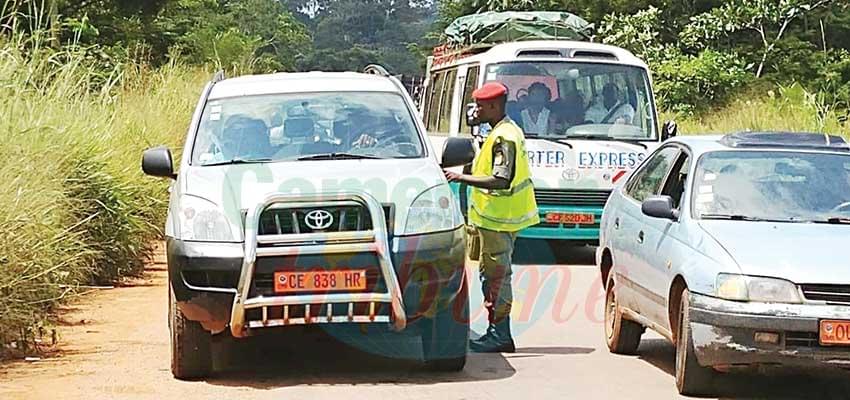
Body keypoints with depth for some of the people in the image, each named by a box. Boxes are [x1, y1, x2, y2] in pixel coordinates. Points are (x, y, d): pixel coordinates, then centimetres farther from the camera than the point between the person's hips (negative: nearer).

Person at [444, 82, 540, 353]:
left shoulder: (503, 138, -18)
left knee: (496, 275, -8)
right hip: (498, 218, 11)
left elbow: (501, 181, -28)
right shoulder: (508, 131, 15)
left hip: (498, 219, -11)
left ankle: (500, 335, -6)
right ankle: (499, 333, 19)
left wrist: (461, 178, -28)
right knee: (491, 273, 14)